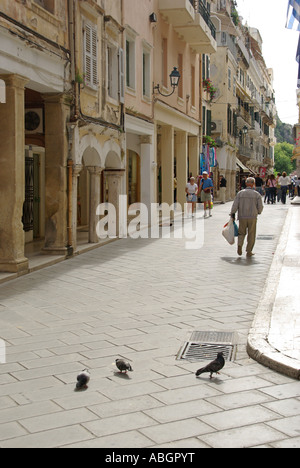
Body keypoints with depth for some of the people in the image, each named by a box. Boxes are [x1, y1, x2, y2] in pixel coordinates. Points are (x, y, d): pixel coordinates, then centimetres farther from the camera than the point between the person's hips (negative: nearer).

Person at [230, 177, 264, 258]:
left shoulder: (240, 193, 1)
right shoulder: (257, 194, -2)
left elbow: (235, 205, -4)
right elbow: (260, 207, -2)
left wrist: (232, 214, 8)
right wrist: (258, 212, 19)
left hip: (242, 217, 1)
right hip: (252, 217, -1)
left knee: (242, 233, 18)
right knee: (251, 235, 10)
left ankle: (240, 245, -7)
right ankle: (249, 252, 11)